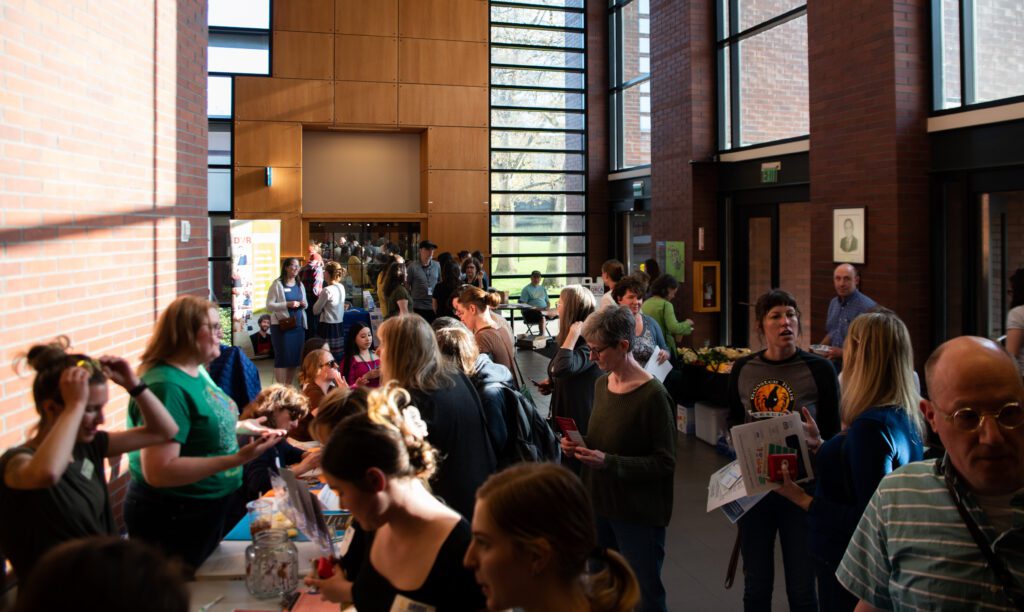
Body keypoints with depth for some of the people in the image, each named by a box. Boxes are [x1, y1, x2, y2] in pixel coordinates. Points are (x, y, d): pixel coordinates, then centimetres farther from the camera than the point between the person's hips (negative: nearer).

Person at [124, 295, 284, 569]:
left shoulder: (197, 371, 2)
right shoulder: (166, 386, -26)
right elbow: (158, 472, -32)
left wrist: (241, 427, 5)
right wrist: (236, 459, -33)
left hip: (214, 510, 9)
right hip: (175, 523, -9)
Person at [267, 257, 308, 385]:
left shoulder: (300, 285, 13)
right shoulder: (277, 284, -4)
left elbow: (305, 304, 22)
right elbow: (269, 305, -10)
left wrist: (303, 304, -3)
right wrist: (287, 304, -21)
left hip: (298, 325, 6)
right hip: (282, 325, -6)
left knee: (295, 356, 7)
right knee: (282, 357, -4)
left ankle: (288, 386, 17)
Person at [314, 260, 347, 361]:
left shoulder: (327, 290, -15)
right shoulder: (342, 288, 6)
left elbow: (316, 311, -7)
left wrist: (319, 299, 9)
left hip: (327, 327, -7)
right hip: (339, 327, 7)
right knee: (339, 357, 8)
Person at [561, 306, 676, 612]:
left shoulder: (653, 395, -18)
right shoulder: (602, 383, 6)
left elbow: (665, 463, -17)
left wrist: (608, 462, -25)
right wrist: (580, 445, -3)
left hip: (639, 516, -7)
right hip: (600, 505, 7)